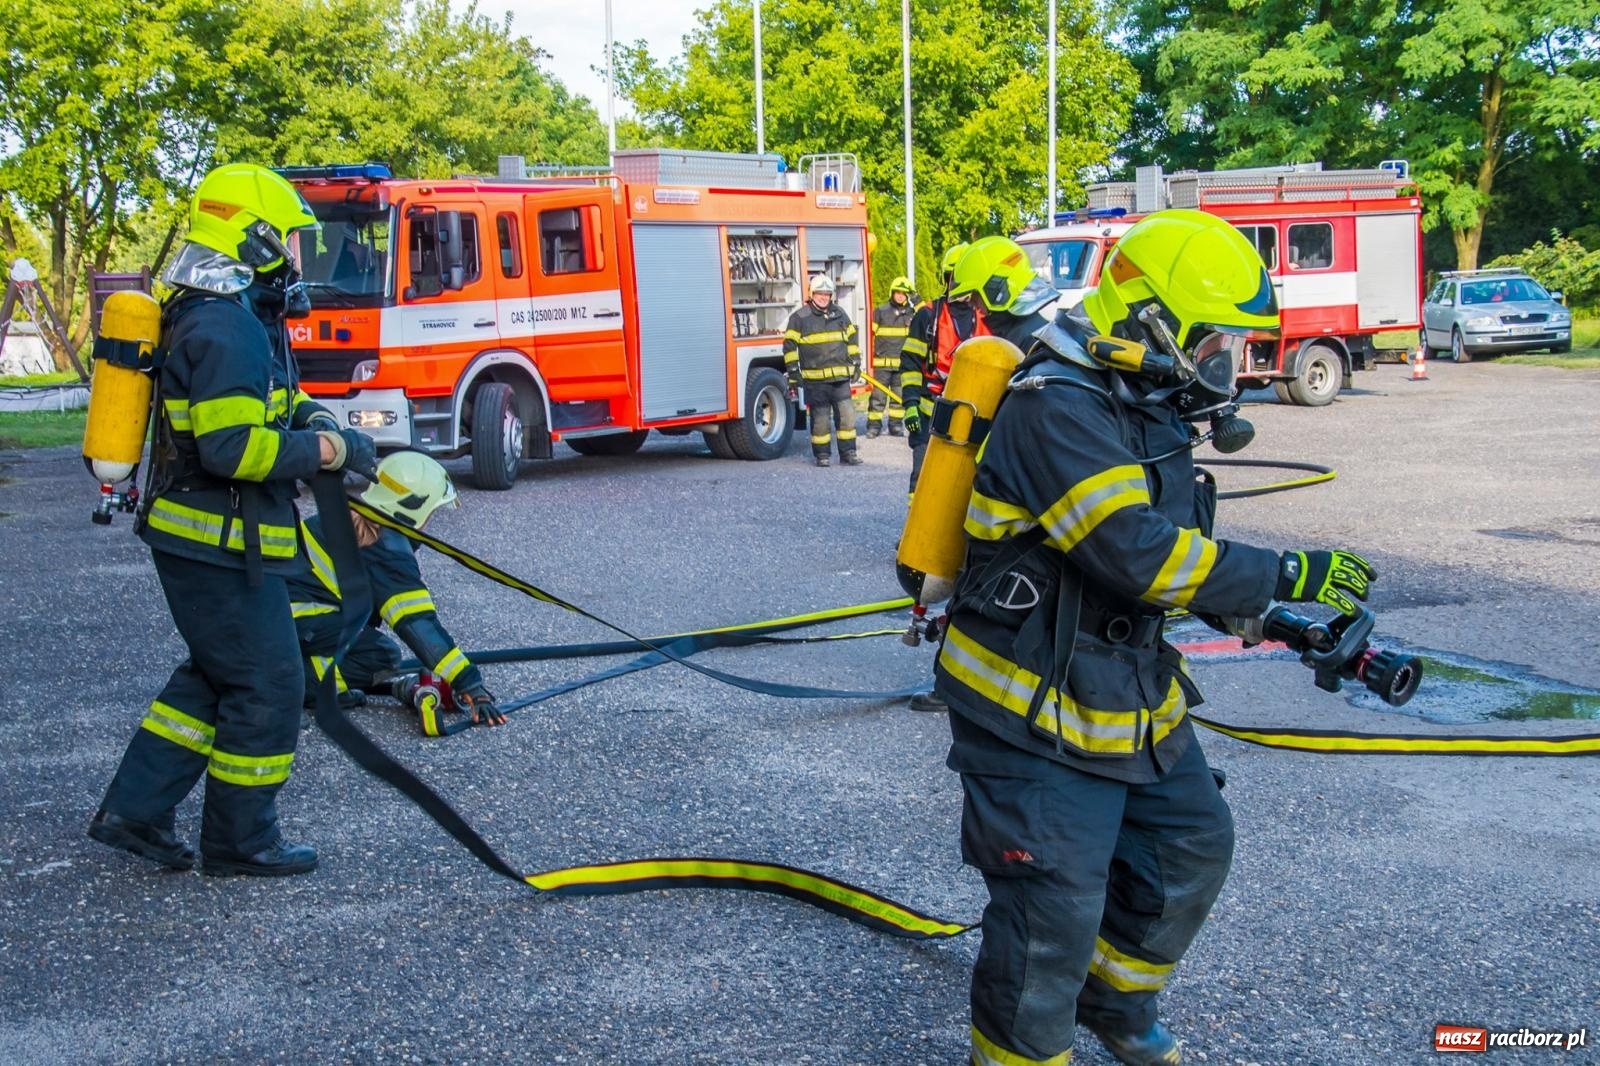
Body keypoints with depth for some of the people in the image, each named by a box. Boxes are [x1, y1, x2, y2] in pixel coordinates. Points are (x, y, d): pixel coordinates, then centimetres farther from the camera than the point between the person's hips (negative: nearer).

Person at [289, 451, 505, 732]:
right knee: (382, 657, -4)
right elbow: (420, 624, -20)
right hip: (296, 616, -9)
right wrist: (469, 685, -21)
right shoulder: (388, 552, -15)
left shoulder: (353, 514, 11)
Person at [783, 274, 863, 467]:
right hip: (815, 379, -4)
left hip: (841, 377, 4)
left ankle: (848, 453, 10)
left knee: (846, 414, 1)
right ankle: (821, 455, 9)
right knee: (820, 418, -1)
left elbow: (852, 339, 21)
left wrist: (856, 363, 16)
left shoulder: (840, 314, 12)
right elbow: (789, 345, -1)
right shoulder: (799, 318, -2)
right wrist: (793, 372, -5)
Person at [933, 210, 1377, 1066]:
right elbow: (1137, 553, -31)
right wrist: (1288, 574, -24)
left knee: (1190, 850, 20)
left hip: (1126, 691, 10)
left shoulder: (1138, 403, 9)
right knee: (1056, 908, -5)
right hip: (1036, 707, -10)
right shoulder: (1061, 408, -24)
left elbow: (1167, 539, 18)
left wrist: (1262, 604, 5)